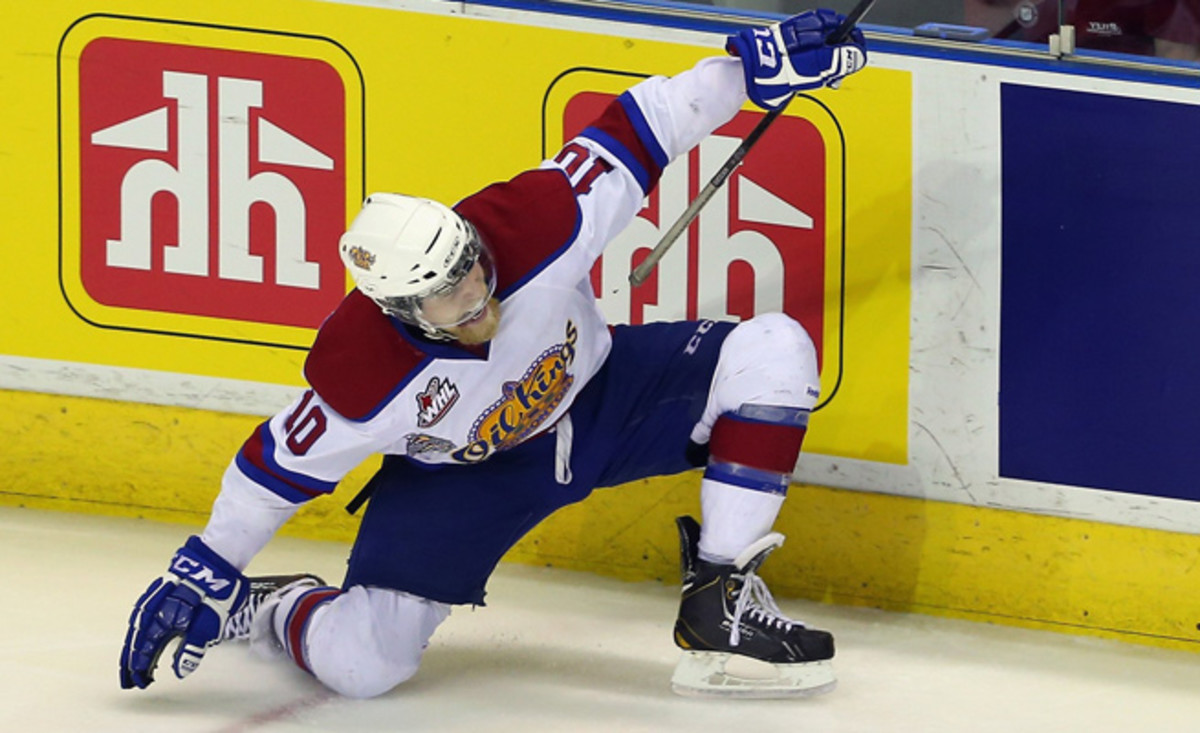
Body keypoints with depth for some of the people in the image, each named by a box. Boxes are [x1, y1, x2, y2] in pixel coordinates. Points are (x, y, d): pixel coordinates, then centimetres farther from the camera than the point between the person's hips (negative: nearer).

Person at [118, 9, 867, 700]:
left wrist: (755, 64, -23)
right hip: (460, 475, -3)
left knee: (772, 351, -21)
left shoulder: (536, 223, -32)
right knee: (358, 661, -21)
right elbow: (282, 466, -17)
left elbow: (632, 132, -18)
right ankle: (266, 610, 19)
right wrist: (205, 572, -10)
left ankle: (721, 605, -15)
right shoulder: (358, 374, -33)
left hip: (602, 390, 3)